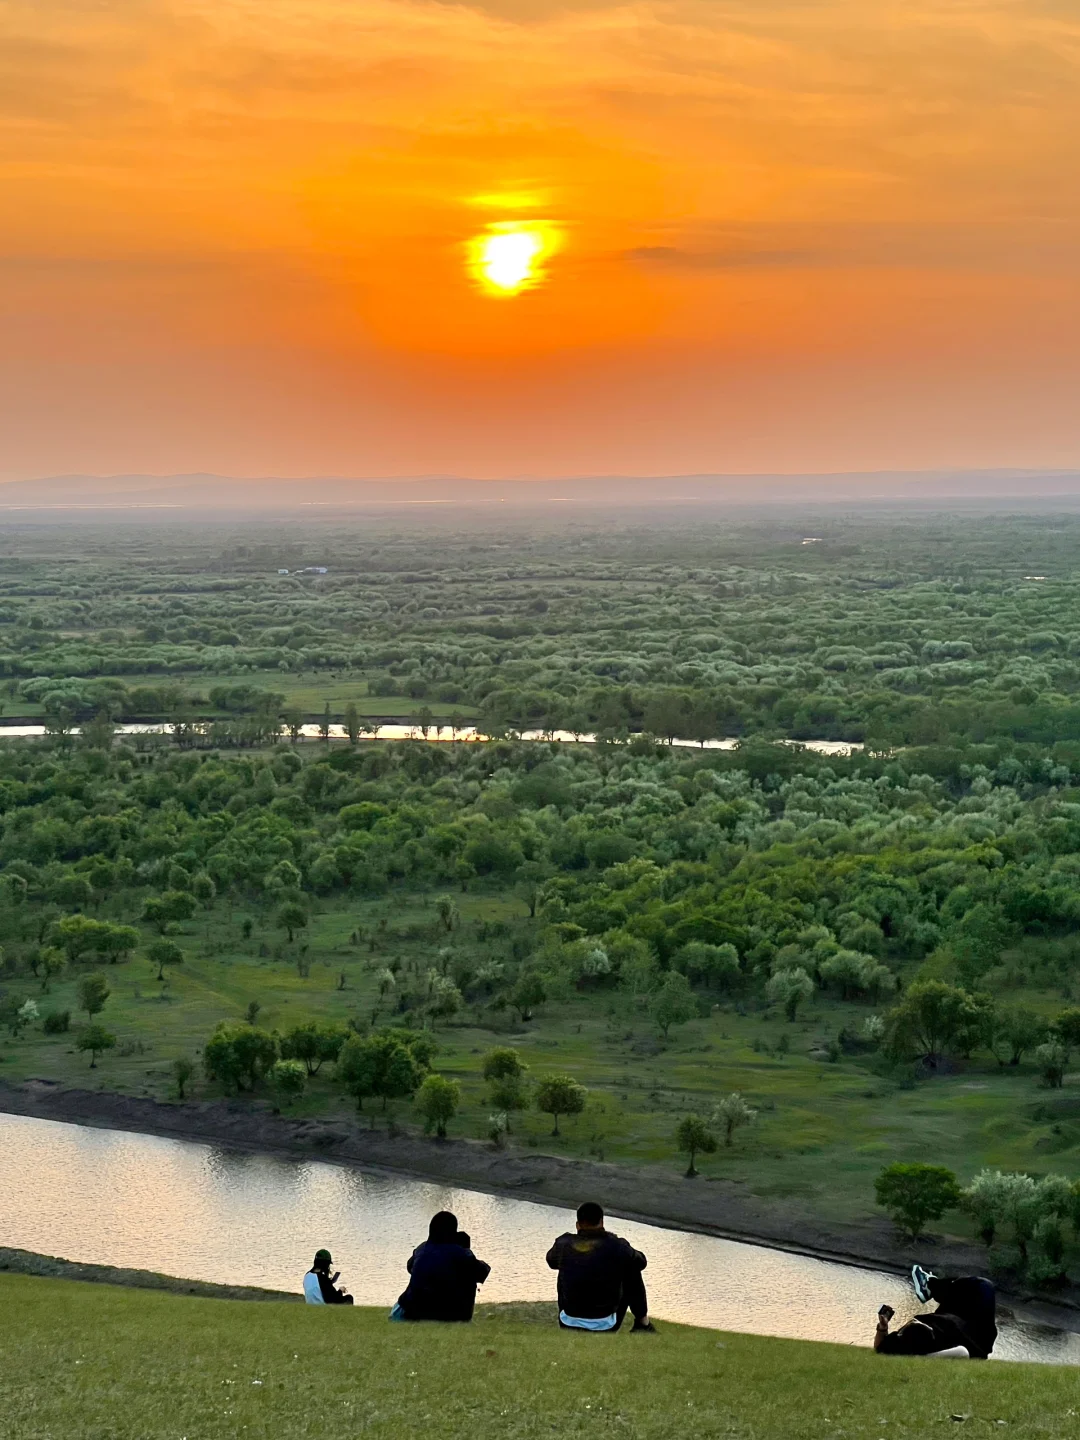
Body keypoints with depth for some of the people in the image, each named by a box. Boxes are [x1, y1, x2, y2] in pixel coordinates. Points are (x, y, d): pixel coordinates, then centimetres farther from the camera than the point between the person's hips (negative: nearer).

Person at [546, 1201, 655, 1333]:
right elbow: (641, 1262, 8)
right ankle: (643, 1324, 25)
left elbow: (551, 1261, 19)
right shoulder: (616, 1246, -12)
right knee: (632, 1271, 17)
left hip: (568, 1325, 2)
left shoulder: (563, 1244, -5)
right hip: (606, 1327, -2)